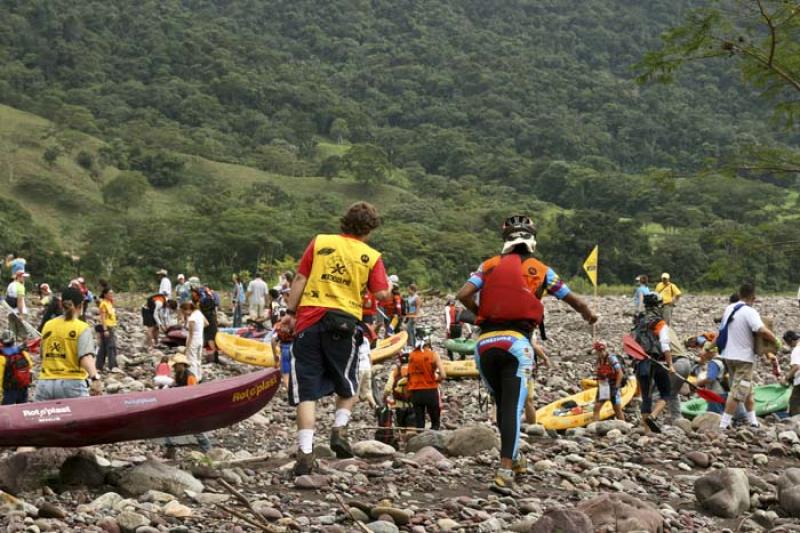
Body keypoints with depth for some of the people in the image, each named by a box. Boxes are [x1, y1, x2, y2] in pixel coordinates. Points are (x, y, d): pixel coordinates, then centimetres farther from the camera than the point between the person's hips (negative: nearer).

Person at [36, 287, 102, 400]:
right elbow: (86, 357, -19)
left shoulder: (47, 326, 11)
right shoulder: (82, 328, -3)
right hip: (72, 383, -4)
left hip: (45, 383, 4)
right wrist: (95, 378, -31)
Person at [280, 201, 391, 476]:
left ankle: (305, 452, -6)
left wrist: (290, 312, 8)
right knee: (347, 385, 22)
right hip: (344, 323, -1)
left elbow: (300, 279, 3)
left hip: (309, 320, 1)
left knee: (306, 390, 1)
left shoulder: (320, 242, 7)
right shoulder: (371, 257, 3)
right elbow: (382, 294, -4)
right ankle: (339, 428, 2)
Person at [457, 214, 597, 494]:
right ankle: (505, 473, -18)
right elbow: (573, 300, 21)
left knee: (502, 404, 19)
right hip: (516, 342, -2)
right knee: (513, 407, -6)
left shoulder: (489, 265, 11)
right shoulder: (541, 270, 10)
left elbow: (463, 295, -2)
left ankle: (514, 458, 35)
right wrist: (589, 315, 42)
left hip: (485, 343, 3)